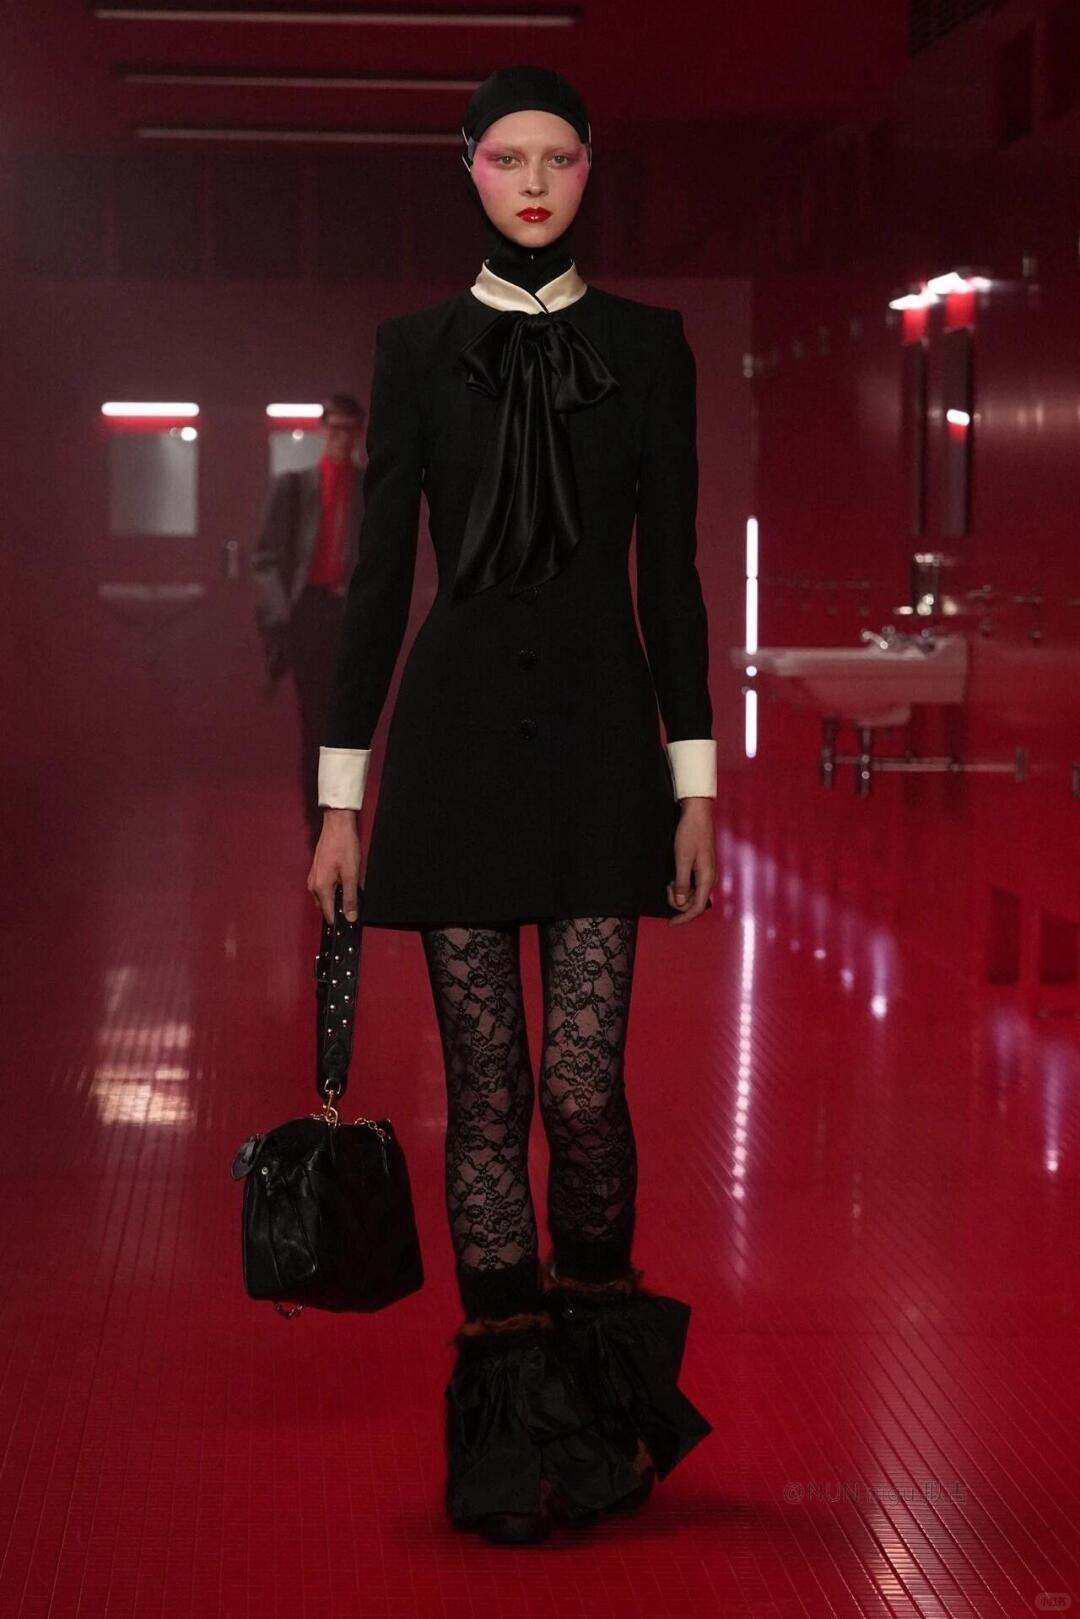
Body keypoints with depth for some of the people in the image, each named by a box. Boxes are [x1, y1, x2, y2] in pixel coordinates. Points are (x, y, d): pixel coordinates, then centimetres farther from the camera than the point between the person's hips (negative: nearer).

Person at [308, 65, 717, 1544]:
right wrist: (342, 795, 0)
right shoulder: (418, 348, 6)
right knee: (485, 1088, 2)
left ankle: (607, 1378, 18)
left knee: (585, 1084, -7)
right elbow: (381, 570, 4)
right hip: (460, 731, 1)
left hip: (601, 736, 0)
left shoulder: (646, 343, 6)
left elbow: (673, 569, 5)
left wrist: (696, 781, 0)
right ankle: (512, 1414, 12)